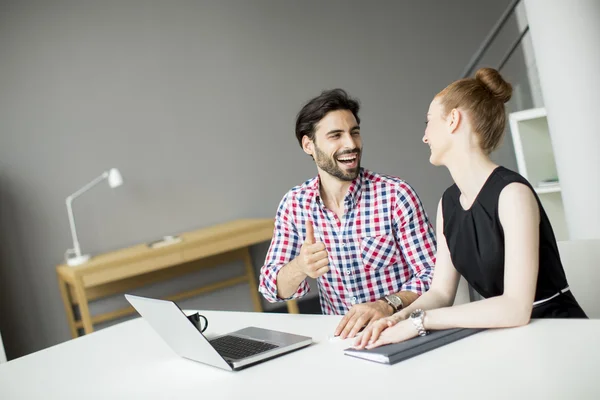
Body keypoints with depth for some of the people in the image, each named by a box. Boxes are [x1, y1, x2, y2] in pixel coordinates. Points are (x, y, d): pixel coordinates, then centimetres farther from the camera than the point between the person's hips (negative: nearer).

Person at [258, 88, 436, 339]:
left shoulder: (396, 195, -10)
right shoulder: (293, 204, 1)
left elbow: (432, 275, -10)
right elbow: (271, 289, 0)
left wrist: (387, 305, -28)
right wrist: (299, 268, -22)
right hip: (339, 334, 3)